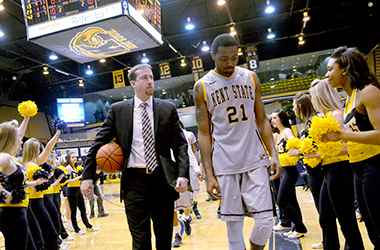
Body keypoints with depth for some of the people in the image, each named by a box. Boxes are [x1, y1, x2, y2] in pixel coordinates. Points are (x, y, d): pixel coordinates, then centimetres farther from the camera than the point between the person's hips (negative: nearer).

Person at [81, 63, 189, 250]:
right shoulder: (118, 110, 4)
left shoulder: (168, 109, 5)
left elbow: (180, 145, 2)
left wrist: (183, 174, -12)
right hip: (134, 181, -1)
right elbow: (99, 143, 5)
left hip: (163, 179, 1)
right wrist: (88, 177, -2)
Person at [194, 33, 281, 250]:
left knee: (265, 220, 0)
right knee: (234, 224, 5)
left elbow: (261, 120, 11)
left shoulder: (251, 78, 7)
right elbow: (204, 133, 0)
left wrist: (273, 153, -1)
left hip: (255, 161, 2)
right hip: (224, 165, -1)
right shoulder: (202, 87, 0)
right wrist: (209, 174, -5)